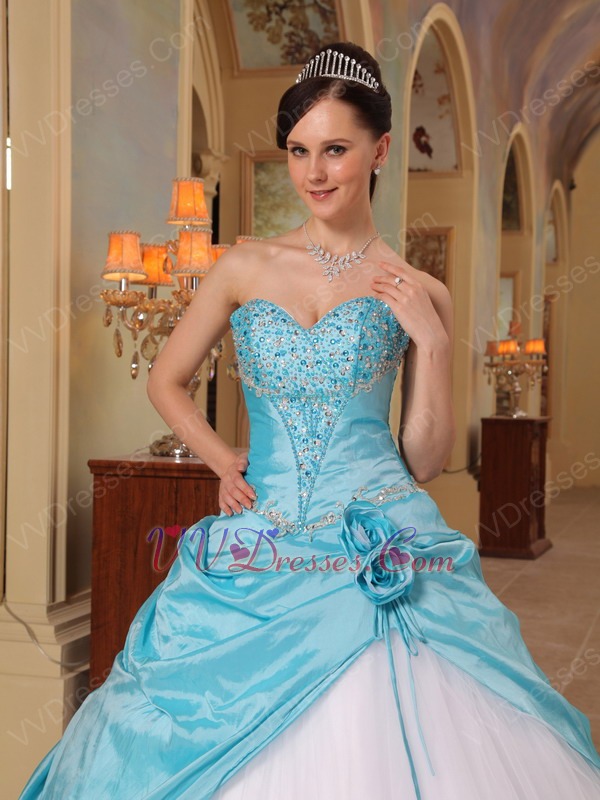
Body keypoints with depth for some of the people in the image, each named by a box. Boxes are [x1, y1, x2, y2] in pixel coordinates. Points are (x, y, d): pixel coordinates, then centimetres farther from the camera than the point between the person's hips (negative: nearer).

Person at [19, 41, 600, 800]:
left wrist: (432, 341, -8)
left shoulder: (417, 293, 3)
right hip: (260, 553, 1)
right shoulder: (245, 268, 5)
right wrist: (224, 460, 2)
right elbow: (166, 381, 17)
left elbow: (424, 460, 3)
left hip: (383, 557, -1)